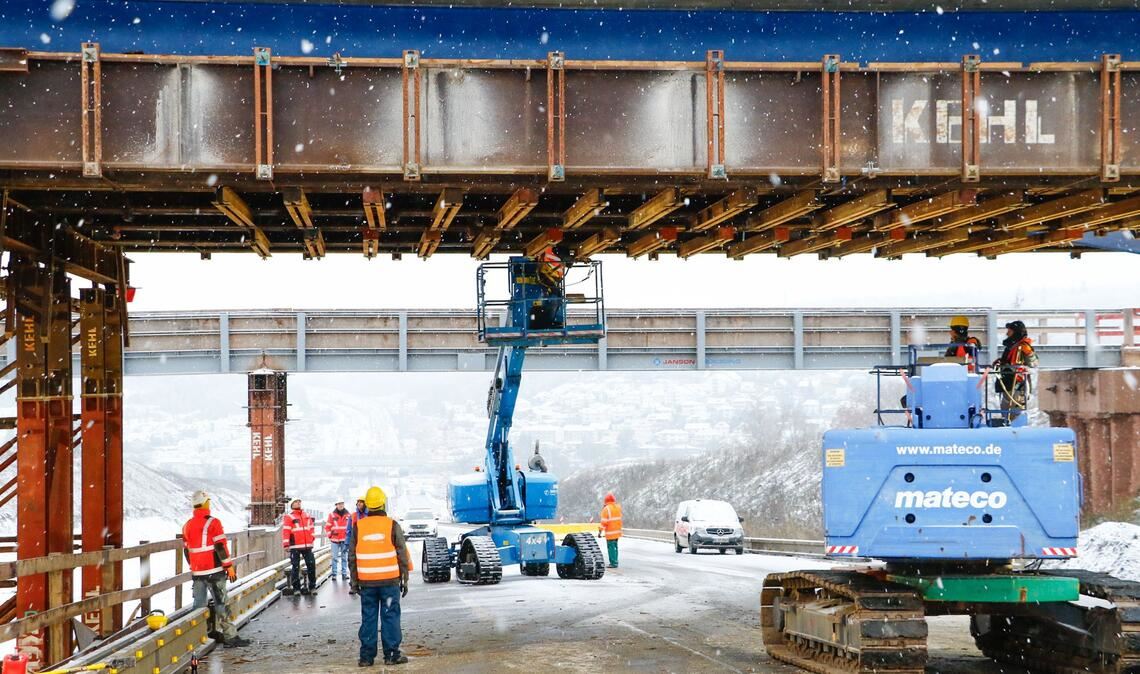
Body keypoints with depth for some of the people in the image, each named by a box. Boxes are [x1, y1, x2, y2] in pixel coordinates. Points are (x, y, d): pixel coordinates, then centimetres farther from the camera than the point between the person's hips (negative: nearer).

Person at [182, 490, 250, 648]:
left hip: (197, 572, 6)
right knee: (220, 603, -4)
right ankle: (230, 637, -4)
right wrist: (229, 567, -9)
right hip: (214, 571, -6)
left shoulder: (187, 526, 10)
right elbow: (221, 547, -13)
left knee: (199, 605, 10)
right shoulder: (212, 523, -10)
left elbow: (186, 550, 16)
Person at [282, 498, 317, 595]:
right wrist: (286, 544, -13)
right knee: (295, 567, 0)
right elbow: (285, 531, -8)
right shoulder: (289, 517, -2)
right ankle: (296, 588, 7)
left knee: (311, 565, 3)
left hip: (307, 546, 5)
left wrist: (313, 538, 15)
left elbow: (311, 527, 22)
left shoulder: (306, 515, 15)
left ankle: (312, 586, 13)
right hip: (295, 547, -5)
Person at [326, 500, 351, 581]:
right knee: (335, 557, 1)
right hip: (335, 540, -1)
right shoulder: (332, 515, 1)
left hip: (345, 540, 1)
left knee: (344, 557, 4)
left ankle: (344, 573, 8)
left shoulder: (348, 515, 4)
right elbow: (327, 527, 3)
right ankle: (334, 574, 5)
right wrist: (330, 534, -10)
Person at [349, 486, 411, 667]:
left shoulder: (358, 527, 2)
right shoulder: (392, 525, -4)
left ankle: (366, 656, 8)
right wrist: (405, 579, 5)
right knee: (390, 617, 3)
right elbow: (402, 555, -2)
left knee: (368, 618, 7)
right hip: (390, 581, -2)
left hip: (366, 582, 2)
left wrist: (354, 581, 14)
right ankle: (391, 654, 4)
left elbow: (352, 557, 6)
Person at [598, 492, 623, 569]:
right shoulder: (618, 507, 6)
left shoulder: (606, 509, -14)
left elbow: (604, 521, -17)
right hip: (617, 531, 7)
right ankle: (615, 562, 19)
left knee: (611, 547, -3)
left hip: (610, 532, -7)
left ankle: (613, 563, -5)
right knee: (615, 547, 15)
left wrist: (600, 531, -12)